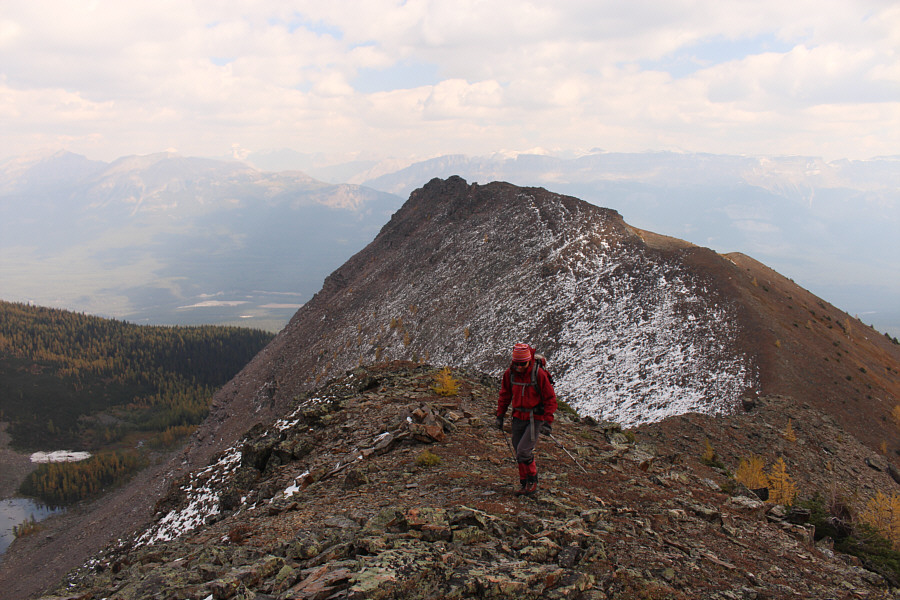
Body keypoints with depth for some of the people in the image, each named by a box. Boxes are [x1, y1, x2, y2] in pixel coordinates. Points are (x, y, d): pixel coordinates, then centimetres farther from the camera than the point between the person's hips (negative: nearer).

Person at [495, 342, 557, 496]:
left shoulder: (539, 374, -17)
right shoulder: (509, 373, -4)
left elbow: (550, 398, -10)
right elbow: (505, 395, 12)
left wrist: (547, 421, -15)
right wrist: (500, 415, 10)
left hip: (535, 418, -5)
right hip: (518, 418, 5)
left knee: (523, 451, -14)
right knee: (519, 453, 10)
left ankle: (532, 480, 7)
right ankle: (525, 483, 25)